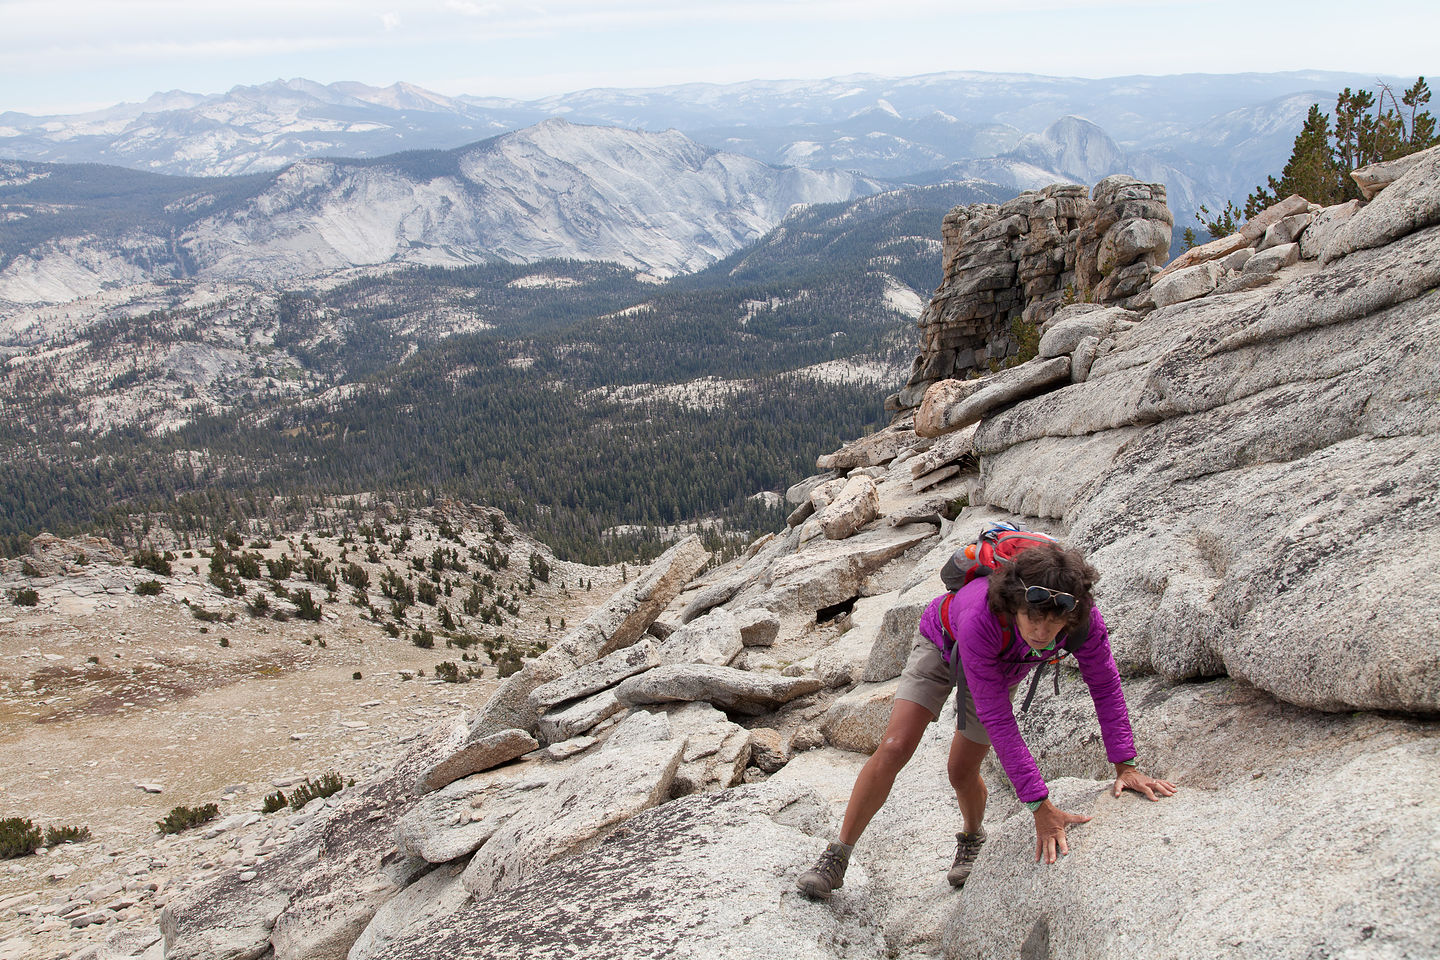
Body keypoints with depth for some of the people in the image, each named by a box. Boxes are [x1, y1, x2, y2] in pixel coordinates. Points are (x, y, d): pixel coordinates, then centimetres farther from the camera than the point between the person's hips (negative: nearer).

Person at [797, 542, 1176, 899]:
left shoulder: (1084, 619, -38)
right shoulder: (980, 617, -48)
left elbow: (1105, 685, -19)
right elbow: (997, 720, -43)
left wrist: (1125, 766, -23)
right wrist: (1040, 805, -43)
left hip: (1000, 668, 3)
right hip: (943, 645, -3)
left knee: (962, 772, 4)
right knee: (894, 748, -15)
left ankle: (972, 838, 40)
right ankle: (836, 858, -2)